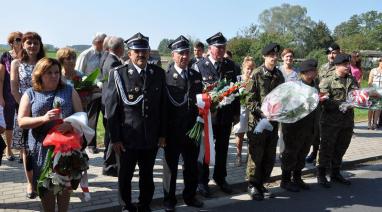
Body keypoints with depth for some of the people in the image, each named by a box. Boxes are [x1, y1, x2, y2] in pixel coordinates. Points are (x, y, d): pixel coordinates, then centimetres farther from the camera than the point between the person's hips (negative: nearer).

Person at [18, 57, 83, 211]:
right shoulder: (30, 94, 5)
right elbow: (21, 122, -2)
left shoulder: (69, 91, 8)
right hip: (42, 148, 0)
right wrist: (43, 118, -19)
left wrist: (70, 124, -16)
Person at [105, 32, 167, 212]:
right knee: (125, 175, 15)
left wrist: (162, 134, 4)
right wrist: (115, 138, -8)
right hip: (127, 138, -2)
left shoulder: (158, 73, 2)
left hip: (152, 138, 2)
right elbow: (111, 108, -7)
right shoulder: (118, 74, -7)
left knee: (147, 175, 16)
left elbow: (163, 106, 5)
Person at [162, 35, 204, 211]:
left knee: (192, 165, 15)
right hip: (173, 130, -4)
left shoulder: (196, 75, 9)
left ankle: (190, 196, 33)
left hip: (192, 128, 5)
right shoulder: (165, 76, -8)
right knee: (171, 164, 10)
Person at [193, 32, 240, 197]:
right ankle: (202, 181, 24)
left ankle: (220, 178, 34)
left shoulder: (230, 65, 5)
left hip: (226, 115, 4)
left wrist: (236, 112, 7)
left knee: (222, 148, 16)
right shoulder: (199, 66, -8)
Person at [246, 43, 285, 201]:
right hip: (257, 120, -5)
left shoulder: (279, 75, 9)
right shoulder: (256, 74, -7)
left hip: (274, 121, 5)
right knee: (256, 155, 1)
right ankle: (253, 185, 16)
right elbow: (250, 99, -11)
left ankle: (261, 184, 25)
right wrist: (262, 114, -18)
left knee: (270, 156, 10)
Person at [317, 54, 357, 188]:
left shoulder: (352, 80, 11)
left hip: (347, 121, 6)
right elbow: (324, 101, -15)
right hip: (331, 121, -5)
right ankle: (321, 175, 15)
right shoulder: (327, 81, -6)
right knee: (327, 148, 3)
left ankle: (335, 173, 31)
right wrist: (340, 105, -25)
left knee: (341, 148, 15)